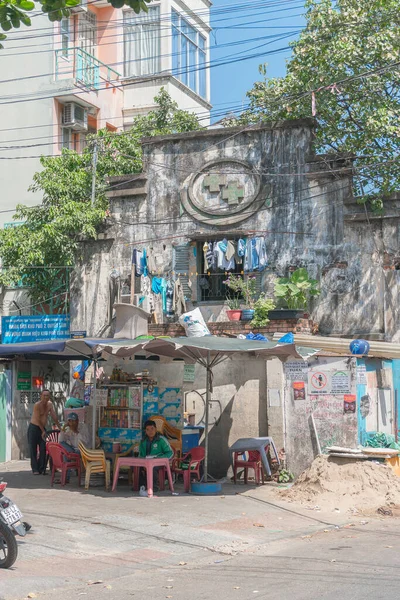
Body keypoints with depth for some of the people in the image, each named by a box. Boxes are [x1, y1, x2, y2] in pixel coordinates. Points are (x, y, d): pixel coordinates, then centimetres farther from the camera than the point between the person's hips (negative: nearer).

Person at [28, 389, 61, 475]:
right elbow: (38, 420, -17)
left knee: (43, 449, -2)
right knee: (33, 450, -4)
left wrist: (59, 427, 8)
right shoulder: (37, 405, -17)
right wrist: (43, 431, -15)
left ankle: (41, 469, 1)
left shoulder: (50, 404, 3)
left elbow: (54, 417, 9)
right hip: (34, 427, -6)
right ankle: (35, 469, -1)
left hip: (42, 428, 6)